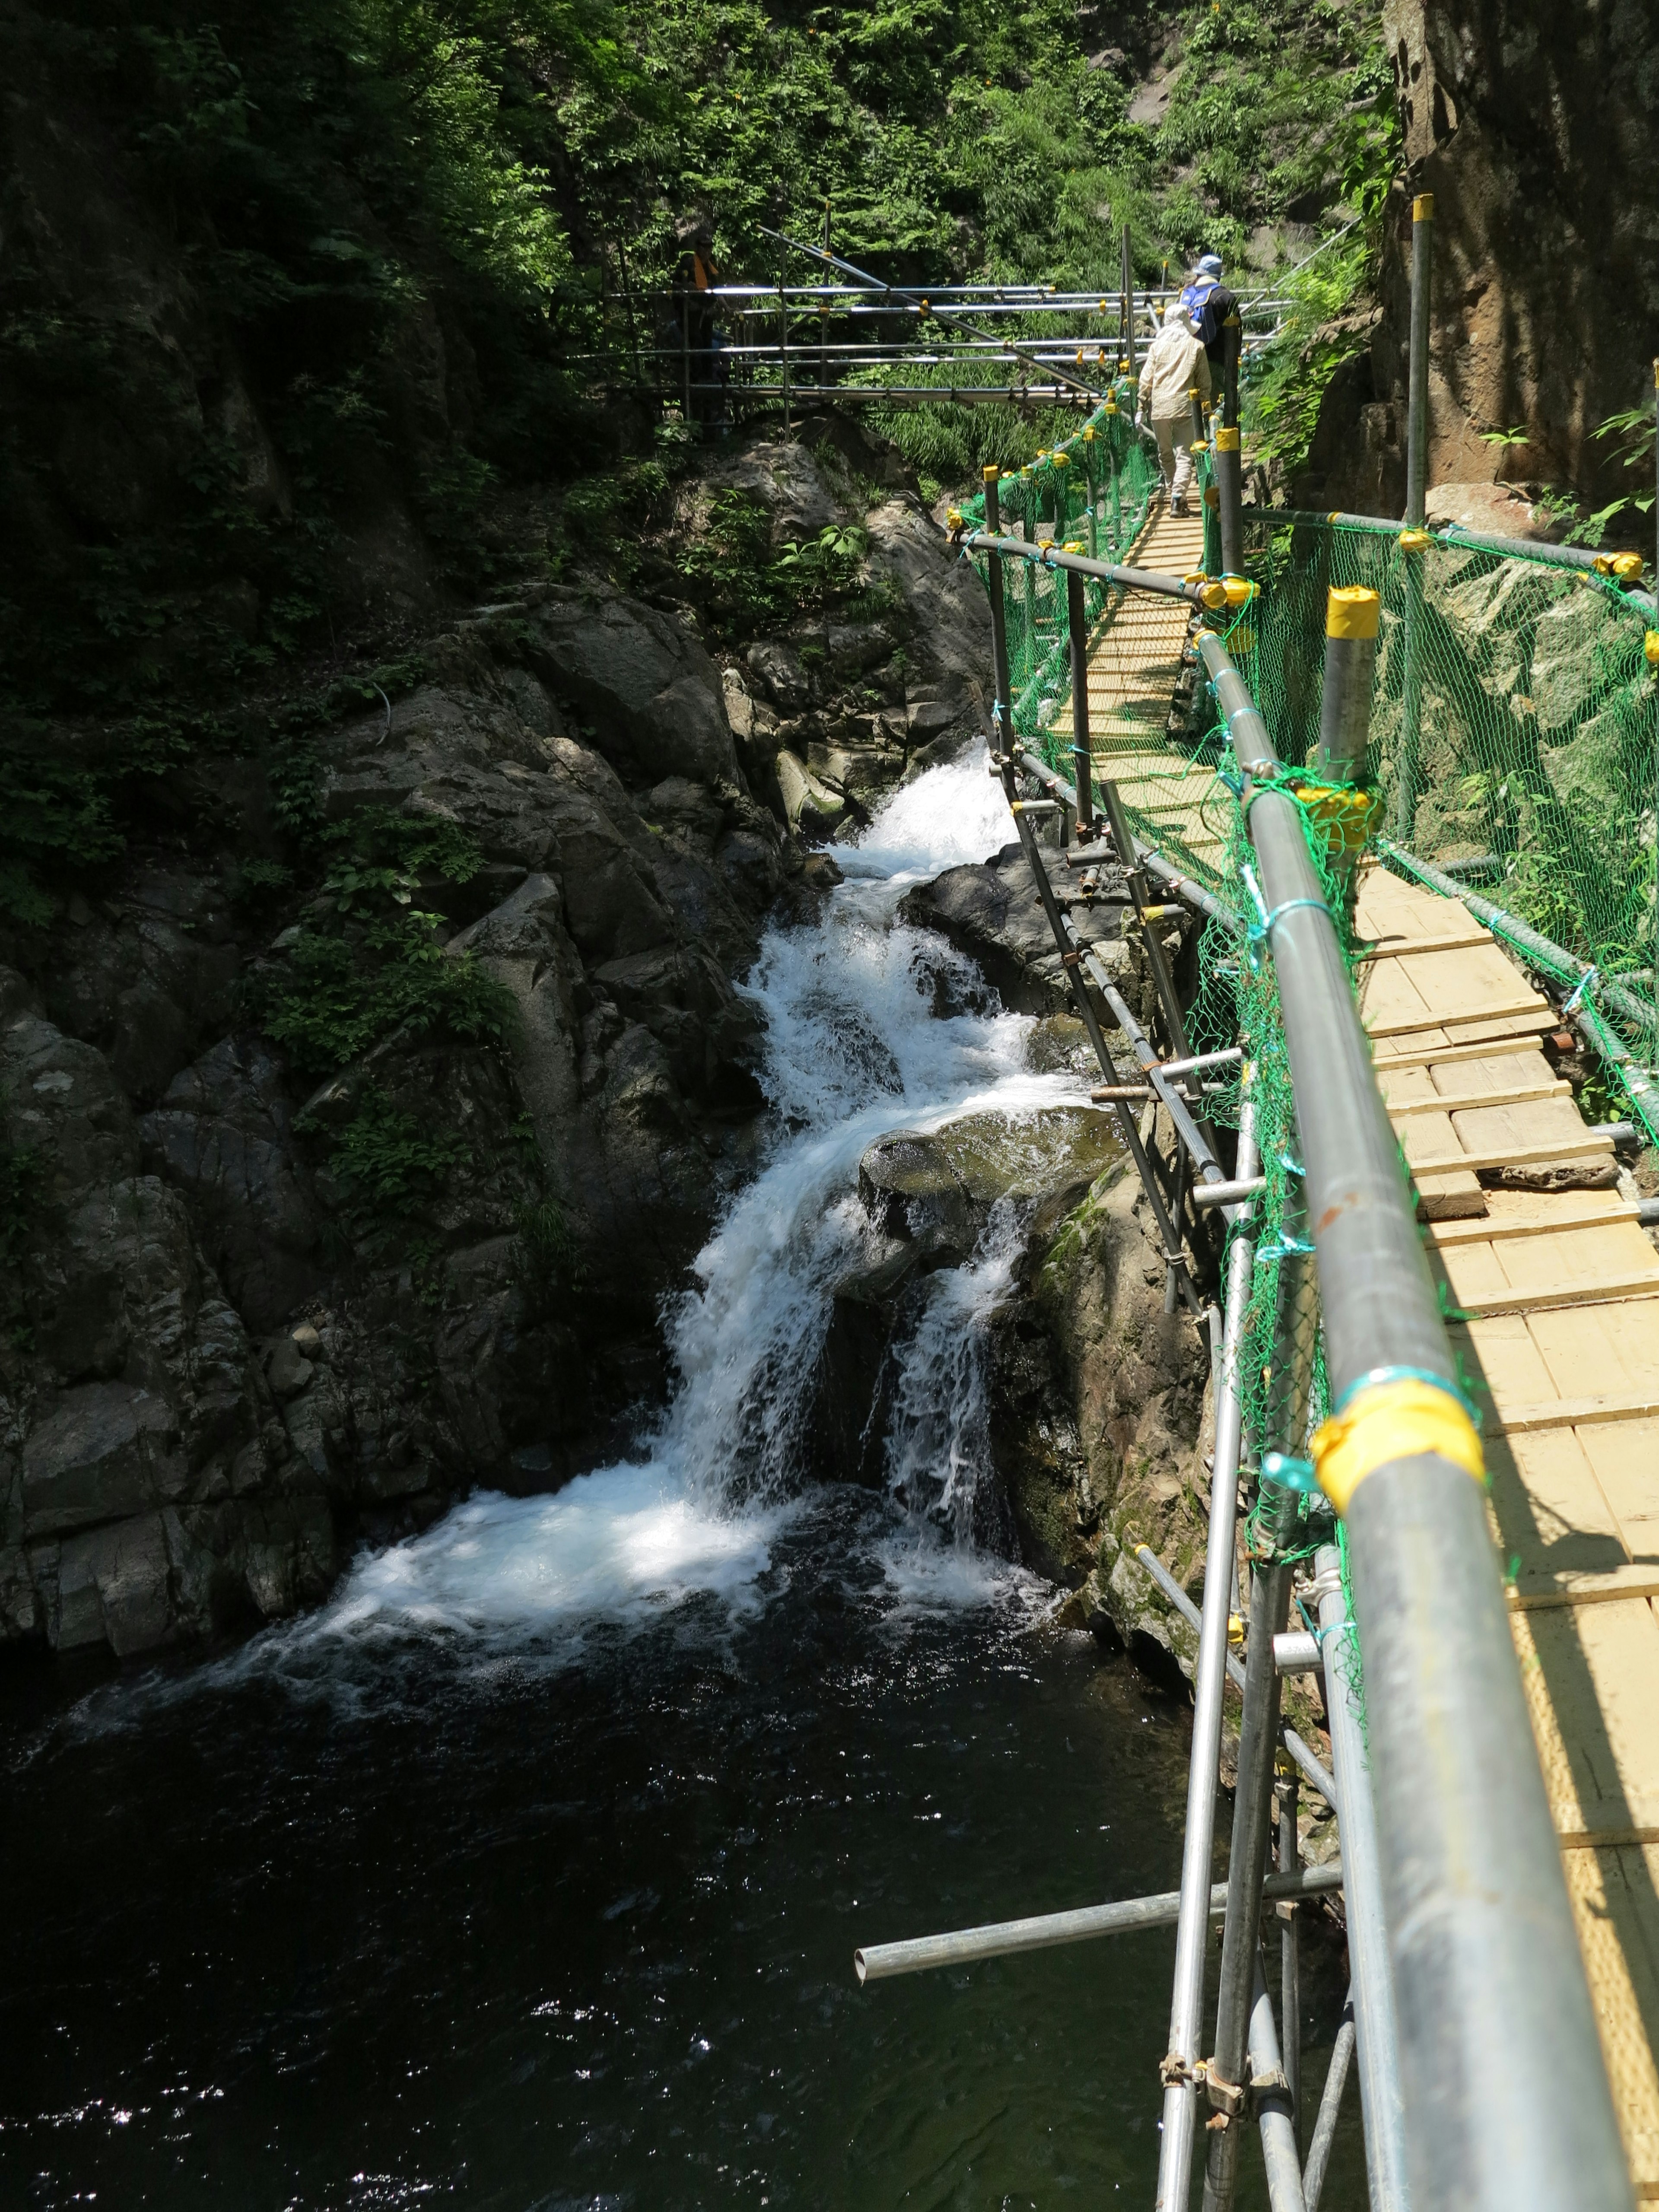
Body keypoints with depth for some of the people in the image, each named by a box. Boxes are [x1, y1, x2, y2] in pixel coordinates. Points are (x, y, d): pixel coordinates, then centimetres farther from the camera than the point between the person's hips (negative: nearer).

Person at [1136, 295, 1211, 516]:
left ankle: (1174, 492, 28)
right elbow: (1204, 382, 6)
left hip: (1159, 408, 1)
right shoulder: (1196, 347, 4)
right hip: (1184, 406, -1)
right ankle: (1178, 497, -18)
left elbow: (1146, 380, 4)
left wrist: (1142, 408, 9)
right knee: (1184, 455, -3)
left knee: (1165, 454, 17)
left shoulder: (1157, 346, 5)